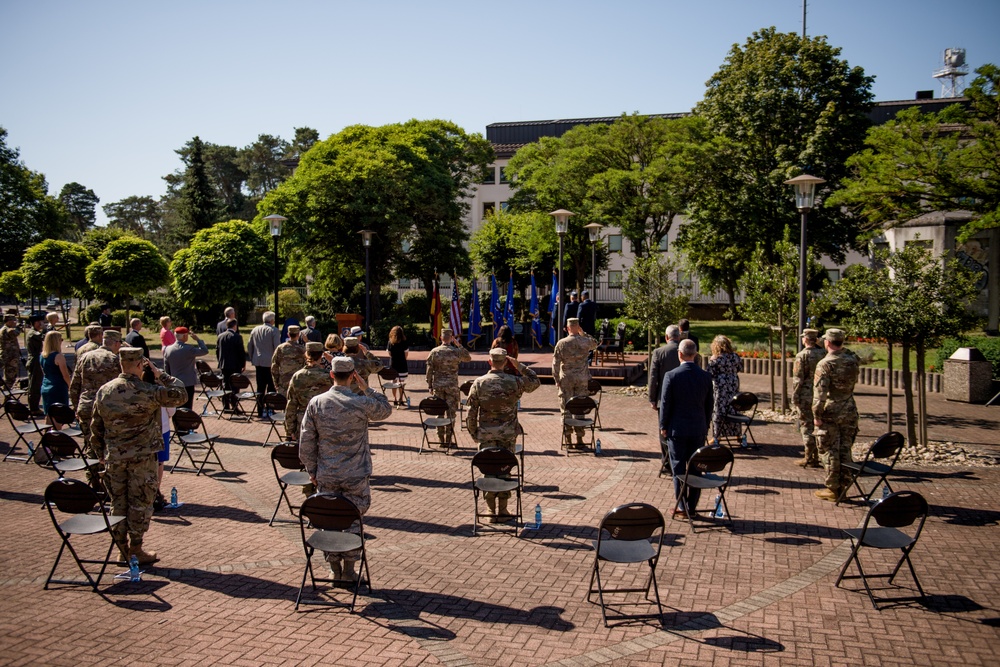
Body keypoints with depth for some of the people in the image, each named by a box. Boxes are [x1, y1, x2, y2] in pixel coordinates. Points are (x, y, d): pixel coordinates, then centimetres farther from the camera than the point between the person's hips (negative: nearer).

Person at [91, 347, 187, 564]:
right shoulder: (148, 391, -15)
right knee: (140, 503, 6)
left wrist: (101, 452, 19)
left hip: (114, 458, 5)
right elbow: (180, 395, -7)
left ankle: (122, 548, 23)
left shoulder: (104, 391, 1)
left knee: (118, 503, 14)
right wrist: (161, 375, -2)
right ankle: (135, 550, 14)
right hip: (142, 457, -5)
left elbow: (96, 426, 8)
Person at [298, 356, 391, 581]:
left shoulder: (316, 403, -5)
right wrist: (366, 388, 5)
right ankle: (349, 569, 17)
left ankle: (334, 568, 24)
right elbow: (386, 409, 9)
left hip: (326, 476, 2)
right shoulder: (362, 403, -12)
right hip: (355, 476, -2)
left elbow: (306, 441, -1)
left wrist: (312, 471, 10)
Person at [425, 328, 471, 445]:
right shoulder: (456, 352, -7)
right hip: (452, 386, -2)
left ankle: (440, 439, 13)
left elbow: (429, 370, -1)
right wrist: (459, 345, 8)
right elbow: (468, 358, 12)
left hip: (438, 386, 2)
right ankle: (449, 439, 7)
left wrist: (430, 386, 7)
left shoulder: (434, 352, -3)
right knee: (451, 412, 5)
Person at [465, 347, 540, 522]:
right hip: (507, 435, 0)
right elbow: (535, 382, 13)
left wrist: (474, 433, 9)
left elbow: (471, 413, -4)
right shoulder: (515, 382, -7)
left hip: (486, 435, 0)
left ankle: (492, 512, 15)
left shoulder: (479, 383, -5)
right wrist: (520, 367, 11)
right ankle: (502, 511, 16)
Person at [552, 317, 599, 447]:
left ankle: (567, 438, 7)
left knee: (566, 409, 5)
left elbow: (555, 363, -6)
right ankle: (579, 438, 11)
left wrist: (557, 380, 2)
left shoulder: (561, 343, -6)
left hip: (566, 379, -1)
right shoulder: (586, 342, -2)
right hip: (582, 379, 1)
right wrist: (583, 333, 17)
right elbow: (595, 344, 22)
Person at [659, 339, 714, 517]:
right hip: (699, 430, 3)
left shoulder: (671, 376, -13)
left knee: (678, 470, 6)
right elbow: (709, 405, 6)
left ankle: (682, 508, 9)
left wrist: (663, 427, 3)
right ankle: (692, 508, 17)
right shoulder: (706, 376, -2)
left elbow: (665, 404, -9)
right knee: (695, 469, 10)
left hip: (677, 429, -3)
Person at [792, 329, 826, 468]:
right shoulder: (824, 353, 3)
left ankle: (808, 458, 3)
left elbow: (798, 379, -13)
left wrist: (794, 397, -7)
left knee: (807, 425, 1)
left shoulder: (802, 355, -12)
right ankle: (816, 455, 22)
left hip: (806, 396, -5)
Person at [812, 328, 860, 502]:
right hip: (849, 412, 5)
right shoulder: (853, 361, 2)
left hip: (830, 413, -5)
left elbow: (820, 392, -18)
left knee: (830, 451, 3)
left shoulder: (825, 364, -14)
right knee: (845, 451, 12)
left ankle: (833, 489, 7)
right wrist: (843, 350, 21)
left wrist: (817, 415, -12)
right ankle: (843, 486, 18)